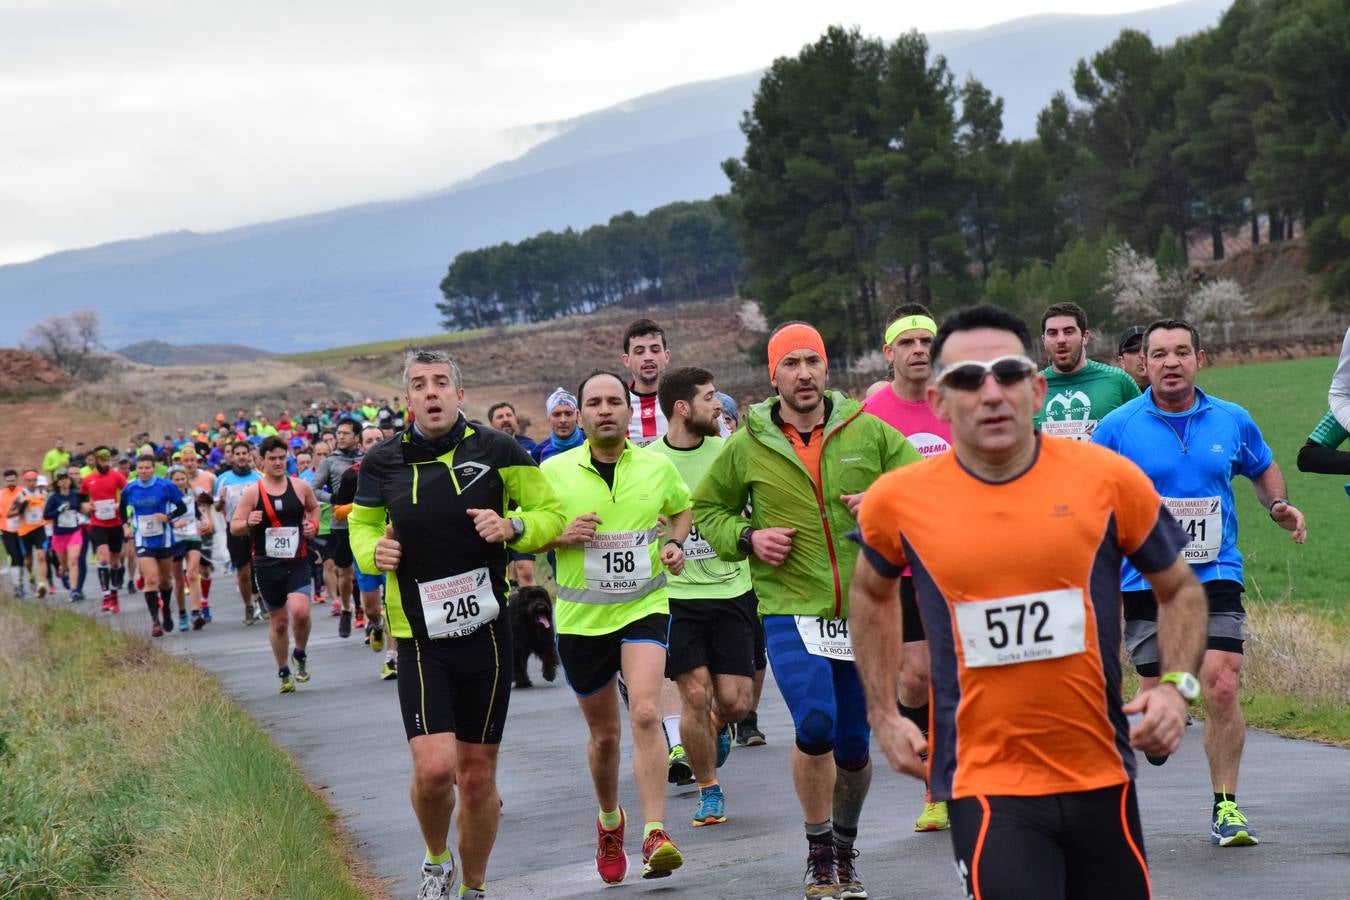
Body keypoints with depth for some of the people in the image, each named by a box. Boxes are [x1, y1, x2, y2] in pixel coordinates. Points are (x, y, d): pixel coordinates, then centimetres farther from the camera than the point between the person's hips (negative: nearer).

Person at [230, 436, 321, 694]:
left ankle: (300, 655, 6)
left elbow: (313, 507, 25)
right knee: (279, 622, 7)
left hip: (297, 563, 0)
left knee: (300, 611, -22)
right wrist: (248, 523, -20)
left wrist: (313, 525, 5)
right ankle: (283, 673, 27)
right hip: (267, 566, 0)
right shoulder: (252, 492, -1)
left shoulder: (301, 487, 4)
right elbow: (234, 527, 1)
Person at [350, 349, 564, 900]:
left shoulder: (496, 451, -4)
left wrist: (513, 527, -16)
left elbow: (551, 514, 5)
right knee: (434, 767, -16)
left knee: (478, 775, 8)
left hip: (486, 634, 1)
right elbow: (361, 524, 17)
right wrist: (373, 551, -5)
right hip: (419, 641, 0)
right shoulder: (383, 463, 0)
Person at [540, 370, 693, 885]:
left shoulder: (658, 467, 0)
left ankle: (655, 835, -23)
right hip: (581, 617, 1)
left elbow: (682, 509, 21)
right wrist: (561, 536, -16)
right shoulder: (554, 472, -4)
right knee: (603, 734, 13)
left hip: (643, 608, -1)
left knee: (645, 714, -22)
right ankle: (609, 821, 40)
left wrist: (675, 543, 1)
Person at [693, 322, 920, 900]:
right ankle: (818, 850, 1)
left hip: (863, 610, 2)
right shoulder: (748, 447, 1)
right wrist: (747, 537, -4)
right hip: (790, 610, -2)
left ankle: (845, 849, 34)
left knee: (853, 745, 9)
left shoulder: (869, 433, 1)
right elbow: (706, 508, 14)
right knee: (815, 725, -20)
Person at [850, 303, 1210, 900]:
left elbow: (1180, 589, 10)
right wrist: (883, 715, 14)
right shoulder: (899, 501, -4)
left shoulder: (1109, 479, -5)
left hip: (1100, 777, 2)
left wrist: (1177, 686, -6)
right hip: (984, 786, -2)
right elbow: (870, 593, 19)